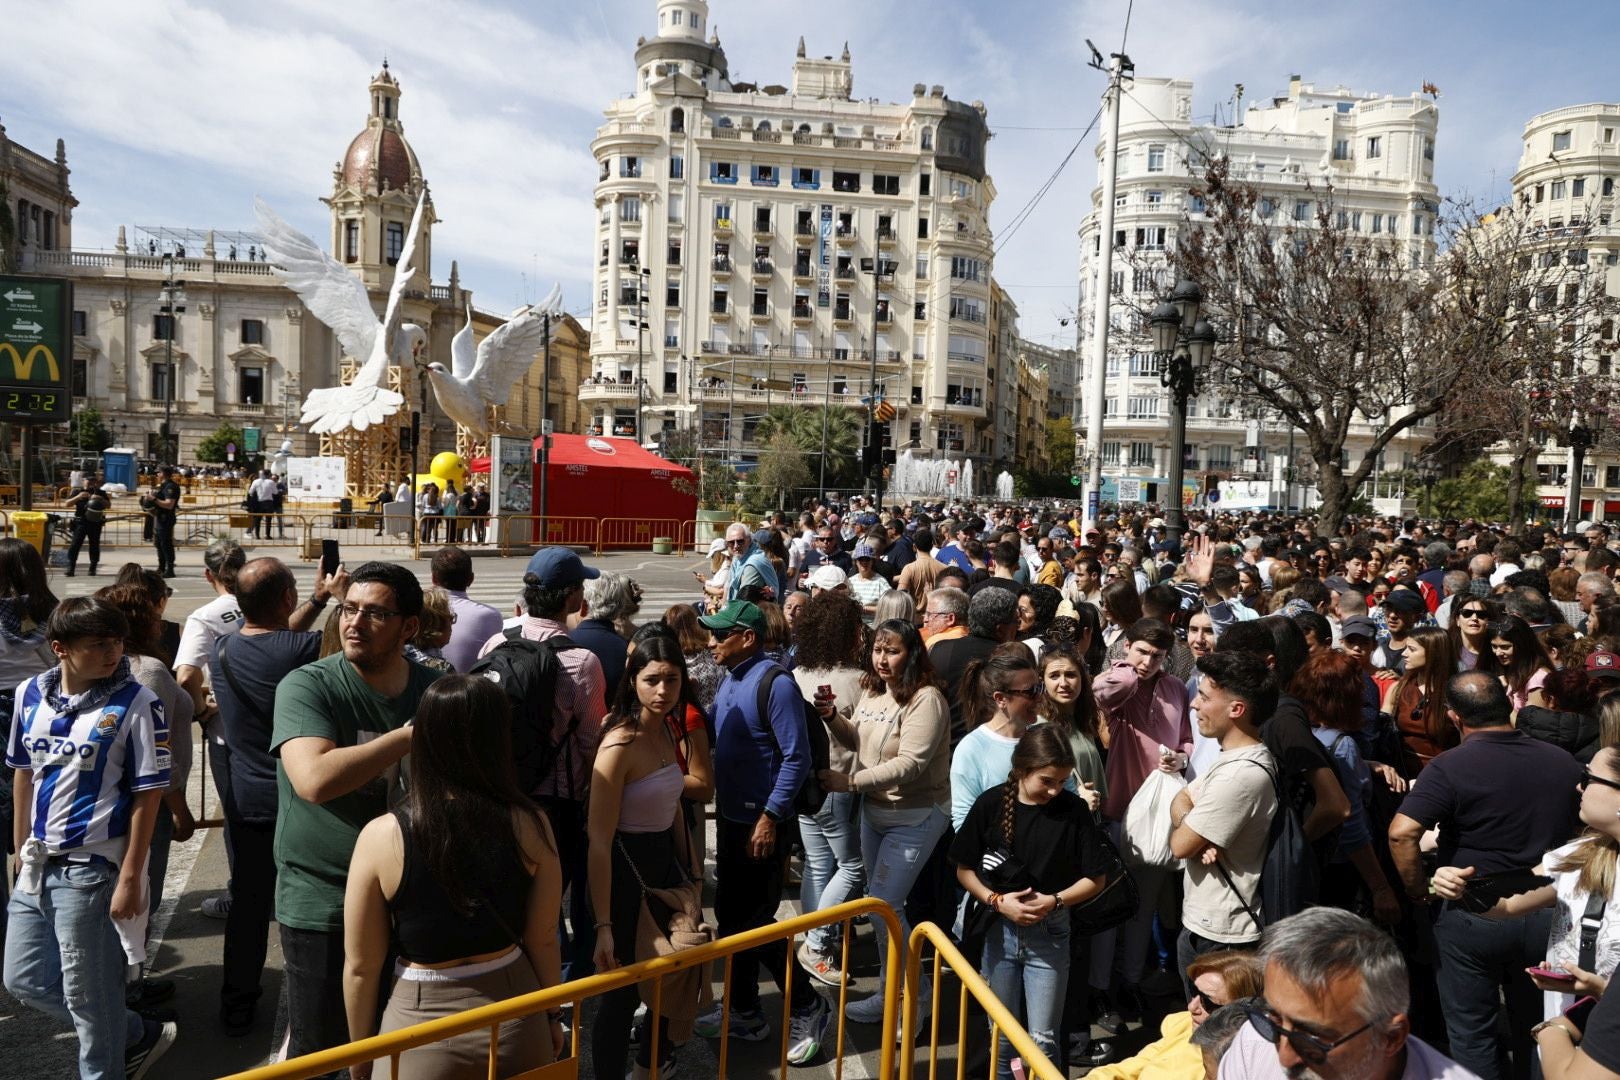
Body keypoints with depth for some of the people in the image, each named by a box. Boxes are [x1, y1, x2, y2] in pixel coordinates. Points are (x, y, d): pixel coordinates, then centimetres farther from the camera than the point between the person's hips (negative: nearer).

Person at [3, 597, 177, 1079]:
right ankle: (138, 1036, 34)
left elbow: (147, 795, -14)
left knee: (87, 993, 6)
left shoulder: (136, 703, -15)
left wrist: (129, 878, -15)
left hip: (91, 869, -7)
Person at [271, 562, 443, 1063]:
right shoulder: (307, 686, -14)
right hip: (322, 905, -4)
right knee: (319, 1052, 11)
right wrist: (409, 736, -26)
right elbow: (314, 779, -31)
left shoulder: (434, 691, -1)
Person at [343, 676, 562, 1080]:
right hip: (514, 1016, 2)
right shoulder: (530, 825, -13)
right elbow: (543, 941, -3)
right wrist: (551, 1016, 14)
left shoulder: (382, 836, -17)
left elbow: (361, 966, -8)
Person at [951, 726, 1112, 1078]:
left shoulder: (1074, 810, -11)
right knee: (1001, 1034, 14)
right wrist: (996, 901, -16)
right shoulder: (991, 803, -10)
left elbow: (1096, 878, -3)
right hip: (998, 929, 1)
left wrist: (1055, 900, -18)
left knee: (1042, 1039, 2)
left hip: (1050, 934, -1)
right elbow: (964, 869, -1)